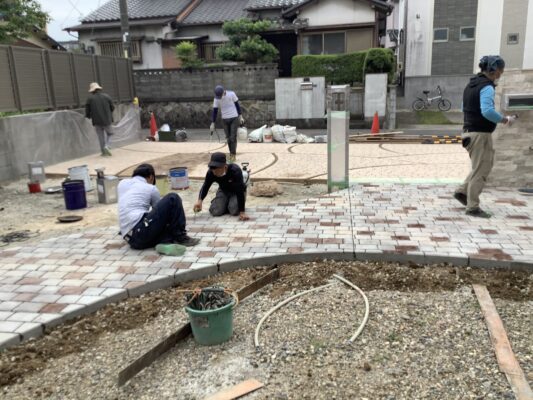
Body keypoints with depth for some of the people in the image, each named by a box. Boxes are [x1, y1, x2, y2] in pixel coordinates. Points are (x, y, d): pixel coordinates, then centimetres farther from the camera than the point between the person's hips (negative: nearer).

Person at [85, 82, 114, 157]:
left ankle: (104, 152, 11)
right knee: (108, 133, 17)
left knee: (101, 136, 10)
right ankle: (106, 146, -6)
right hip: (107, 119, 0)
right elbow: (112, 107, 5)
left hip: (97, 120, 0)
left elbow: (87, 110, 0)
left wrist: (89, 116, 20)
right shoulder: (106, 96, 0)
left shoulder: (90, 98, -2)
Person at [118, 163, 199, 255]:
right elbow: (160, 211, 19)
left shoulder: (122, 183, 21)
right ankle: (180, 238, 3)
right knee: (173, 199, 3)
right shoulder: (150, 188, 7)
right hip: (141, 232, -7)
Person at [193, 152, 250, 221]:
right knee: (215, 211, -19)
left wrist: (242, 212, -40)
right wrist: (199, 200, -39)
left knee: (234, 210, -29)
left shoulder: (235, 171, -35)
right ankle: (227, 204, 12)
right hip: (223, 191, 3)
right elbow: (205, 187, -17)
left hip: (236, 192, -3)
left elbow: (240, 191, -36)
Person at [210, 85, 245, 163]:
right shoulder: (216, 99, -6)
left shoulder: (231, 94, -10)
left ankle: (233, 154, -1)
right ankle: (231, 154, 15)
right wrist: (212, 124, -4)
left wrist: (240, 116, -1)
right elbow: (215, 111, -2)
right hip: (225, 119, 2)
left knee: (233, 137, -7)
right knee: (228, 138, 4)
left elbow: (237, 105, 0)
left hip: (234, 118, -2)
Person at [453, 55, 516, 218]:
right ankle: (473, 207, 1)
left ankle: (462, 191, 19)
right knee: (480, 170, -3)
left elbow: (465, 108, 22)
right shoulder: (486, 87, -15)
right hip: (480, 134, -9)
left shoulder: (471, 84, 14)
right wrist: (505, 120, -13)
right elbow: (487, 111, -28)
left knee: (481, 167, 19)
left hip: (470, 131, 9)